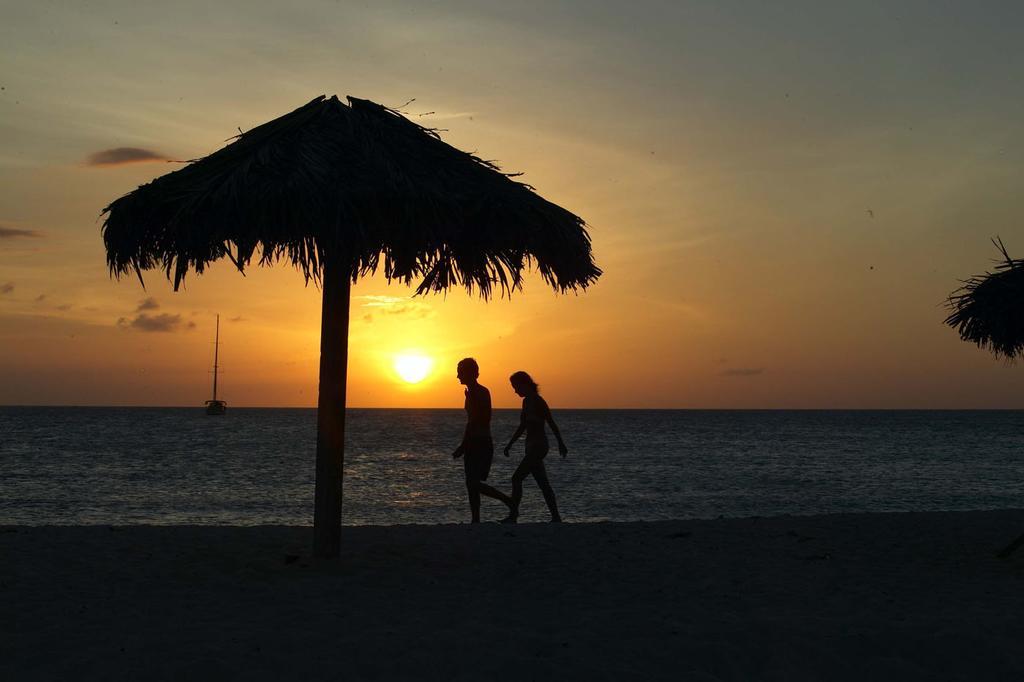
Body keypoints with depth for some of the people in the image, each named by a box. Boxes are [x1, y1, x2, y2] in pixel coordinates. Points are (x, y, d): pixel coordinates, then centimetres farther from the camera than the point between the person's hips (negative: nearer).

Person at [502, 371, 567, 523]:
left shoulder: (538, 402, -13)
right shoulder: (527, 401, 14)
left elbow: (552, 424, -10)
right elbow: (522, 426, 21)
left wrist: (561, 443, -8)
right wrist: (510, 444, 19)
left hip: (538, 446, -9)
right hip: (532, 447, 9)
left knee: (517, 478, -13)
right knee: (543, 484, 9)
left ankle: (513, 515, -12)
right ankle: (555, 517, 11)